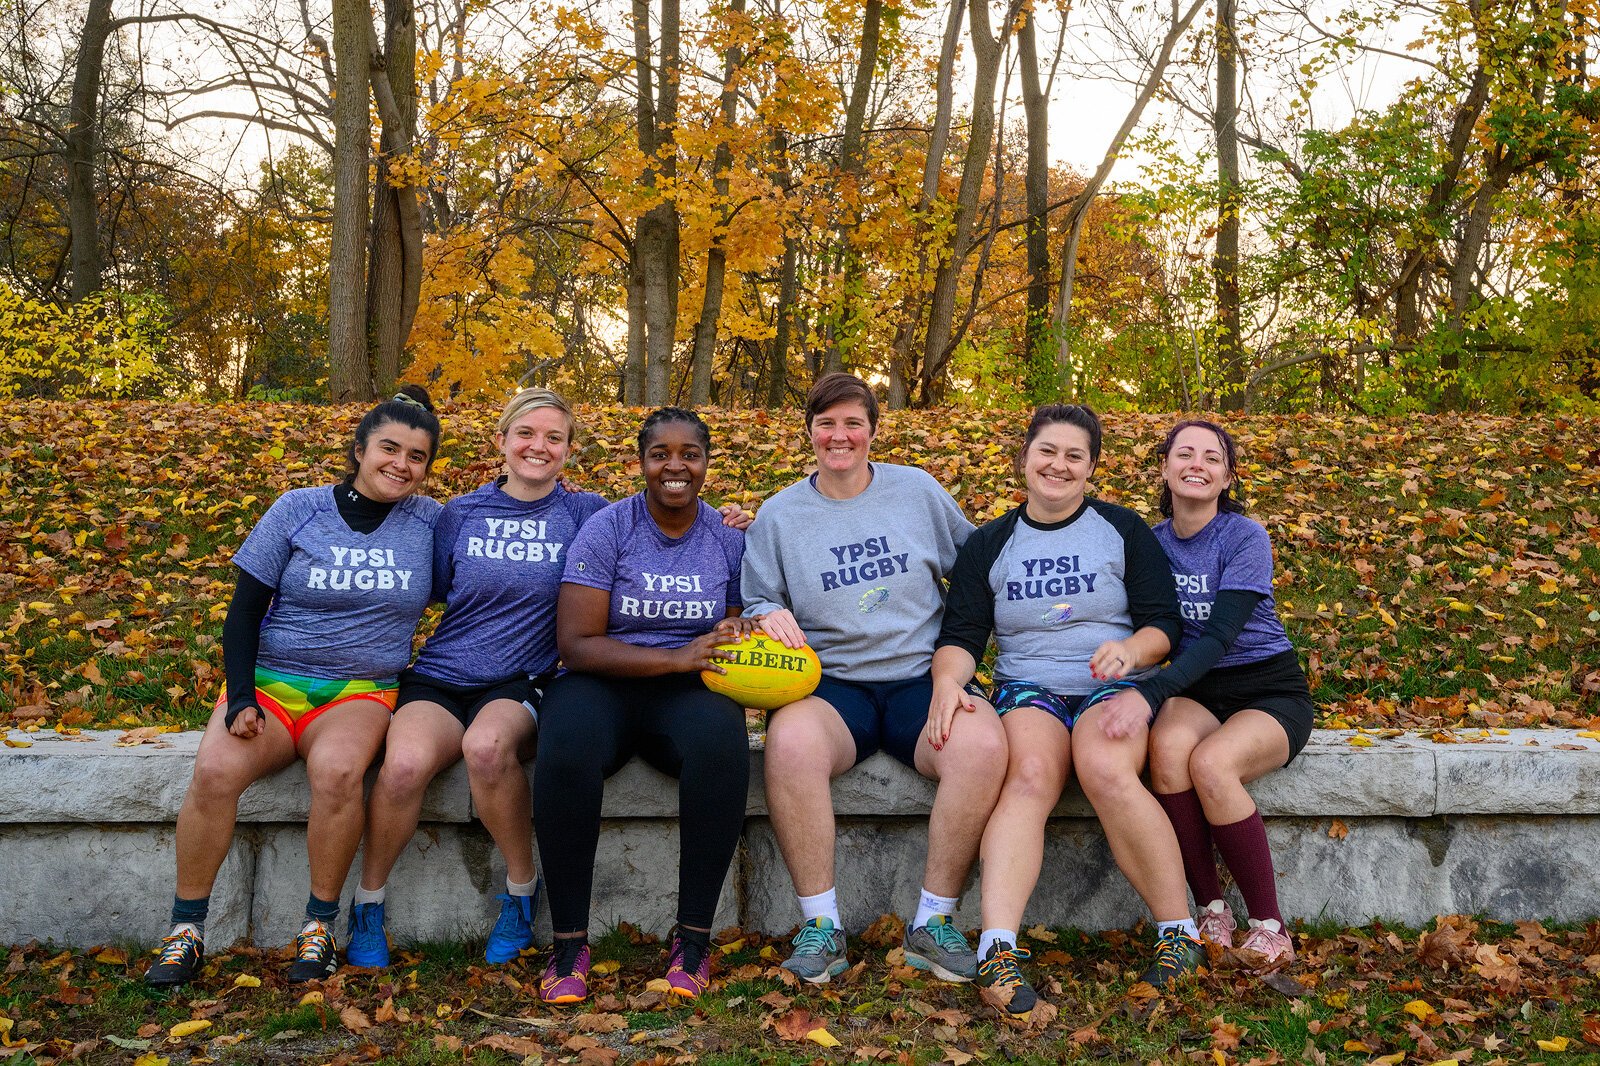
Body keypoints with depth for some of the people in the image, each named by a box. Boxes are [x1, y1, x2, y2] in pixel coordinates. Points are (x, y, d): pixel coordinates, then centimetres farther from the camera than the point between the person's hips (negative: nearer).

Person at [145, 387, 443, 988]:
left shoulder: (428, 521, 7)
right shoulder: (299, 510, 3)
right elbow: (244, 610, 3)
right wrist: (241, 697, -9)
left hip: (360, 693, 0)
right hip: (271, 681, 0)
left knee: (337, 771, -35)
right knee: (215, 770, -30)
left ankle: (320, 926, -17)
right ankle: (186, 930, -12)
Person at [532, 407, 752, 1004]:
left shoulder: (729, 540, 8)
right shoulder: (606, 530, -2)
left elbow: (737, 632, 15)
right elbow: (576, 643, -10)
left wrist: (735, 647, -11)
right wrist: (675, 657, -20)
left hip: (687, 694, 2)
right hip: (604, 686, -1)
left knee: (721, 743, -35)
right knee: (566, 754, -37)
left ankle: (693, 938, -23)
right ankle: (569, 943, -20)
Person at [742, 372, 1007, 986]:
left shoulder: (918, 490, 11)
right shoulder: (779, 514, 10)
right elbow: (757, 603, 12)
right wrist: (769, 616, -11)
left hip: (922, 679, 1)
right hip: (832, 686, 0)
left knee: (983, 744, -33)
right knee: (790, 740, -37)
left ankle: (933, 922, -17)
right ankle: (821, 927, -22)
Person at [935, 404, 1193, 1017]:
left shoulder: (1123, 530, 10)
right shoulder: (989, 544, 13)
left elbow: (1164, 625, 5)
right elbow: (962, 637, 6)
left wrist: (1130, 648, -19)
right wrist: (947, 679, -17)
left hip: (1112, 687, -1)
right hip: (1027, 689, 1)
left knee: (1106, 771, -34)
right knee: (1030, 776, -32)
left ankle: (1180, 932, -20)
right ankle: (997, 949, -45)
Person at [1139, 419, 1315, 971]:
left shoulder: (1245, 538, -11)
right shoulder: (1151, 543, 4)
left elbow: (1219, 636, -22)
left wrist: (1149, 693, -36)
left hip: (1268, 691, -3)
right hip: (1194, 692, 3)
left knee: (1211, 762, -34)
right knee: (1167, 746, -32)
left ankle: (1269, 925, -16)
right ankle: (1211, 909, -17)